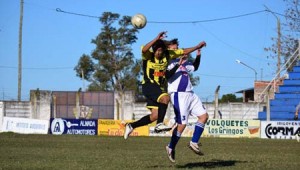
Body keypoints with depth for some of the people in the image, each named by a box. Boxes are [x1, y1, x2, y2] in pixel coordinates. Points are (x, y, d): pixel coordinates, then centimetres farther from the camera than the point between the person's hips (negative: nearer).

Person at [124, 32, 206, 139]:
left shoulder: (167, 54, 3)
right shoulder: (148, 55, -10)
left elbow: (184, 52, 11)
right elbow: (144, 50, -34)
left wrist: (197, 47, 6)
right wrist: (157, 39, -42)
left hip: (160, 88, 6)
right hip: (148, 85, -6)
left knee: (155, 116, 3)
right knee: (165, 98, -33)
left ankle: (131, 126, 17)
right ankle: (159, 125, -30)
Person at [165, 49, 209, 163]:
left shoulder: (184, 63, 18)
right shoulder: (171, 62, -7)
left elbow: (195, 67, 36)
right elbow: (167, 75, -25)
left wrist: (198, 55, 23)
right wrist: (178, 64, -28)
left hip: (190, 94, 9)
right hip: (178, 95, -9)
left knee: (204, 116, 3)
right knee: (182, 124, -8)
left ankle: (194, 143, 6)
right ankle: (171, 148, 10)